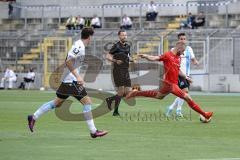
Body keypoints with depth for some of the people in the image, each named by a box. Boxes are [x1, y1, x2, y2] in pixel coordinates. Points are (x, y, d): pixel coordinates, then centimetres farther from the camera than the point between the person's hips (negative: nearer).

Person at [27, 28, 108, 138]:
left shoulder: (78, 44, 12)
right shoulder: (80, 47, -17)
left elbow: (68, 61, 21)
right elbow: (68, 61, -23)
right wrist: (77, 76, -25)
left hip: (67, 79, 10)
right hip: (72, 80, -10)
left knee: (58, 102, 18)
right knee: (87, 102, -8)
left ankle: (33, 117, 21)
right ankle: (93, 131, -7)